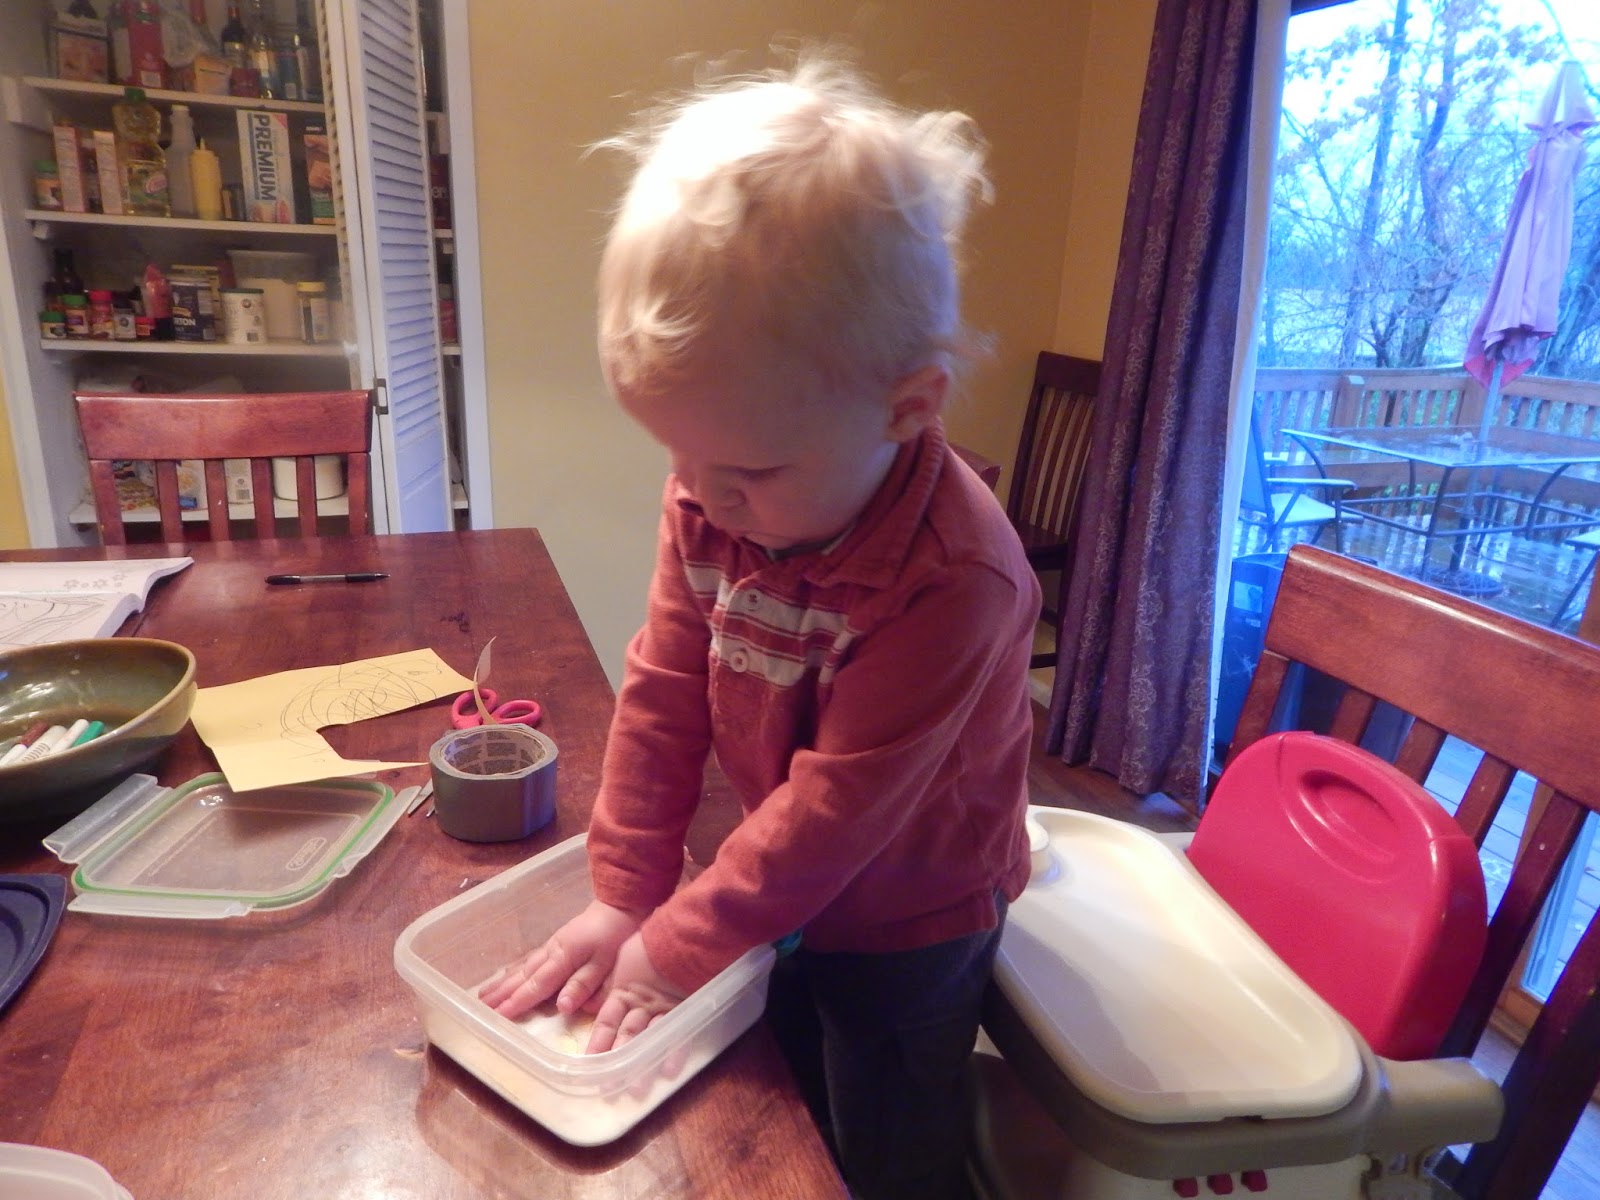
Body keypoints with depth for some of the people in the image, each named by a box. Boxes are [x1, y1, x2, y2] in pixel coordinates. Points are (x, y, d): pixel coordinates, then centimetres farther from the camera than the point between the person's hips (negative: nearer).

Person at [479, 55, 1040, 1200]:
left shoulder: (954, 579, -35)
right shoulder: (711, 503, -16)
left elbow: (840, 804, -29)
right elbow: (663, 696, -9)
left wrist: (679, 945, -19)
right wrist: (624, 895, -8)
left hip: (907, 929, -5)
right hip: (786, 891, 6)